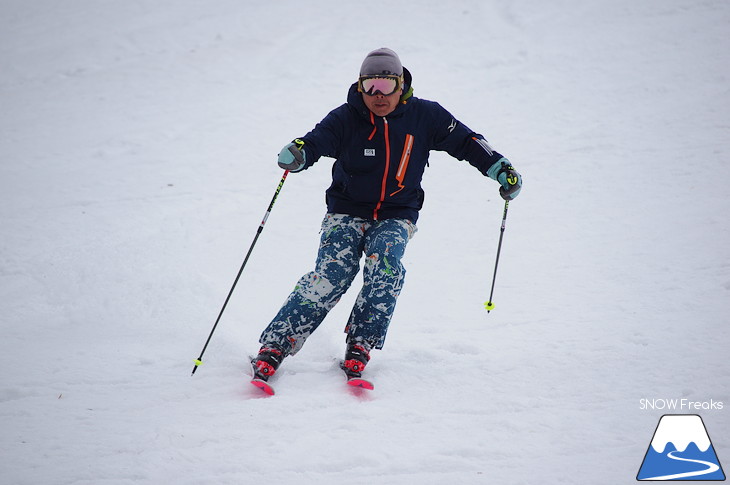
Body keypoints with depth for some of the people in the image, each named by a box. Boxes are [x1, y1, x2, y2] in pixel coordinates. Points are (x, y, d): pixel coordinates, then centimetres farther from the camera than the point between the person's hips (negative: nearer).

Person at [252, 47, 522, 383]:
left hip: (396, 217, 1)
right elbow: (316, 141, -22)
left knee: (385, 262, -30)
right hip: (347, 213, -1)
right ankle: (274, 346, -17)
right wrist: (297, 154, -45)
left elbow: (465, 142, 5)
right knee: (331, 275, -21)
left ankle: (360, 345, -23)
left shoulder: (424, 116, -4)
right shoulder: (345, 118, -9)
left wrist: (500, 169, -4)